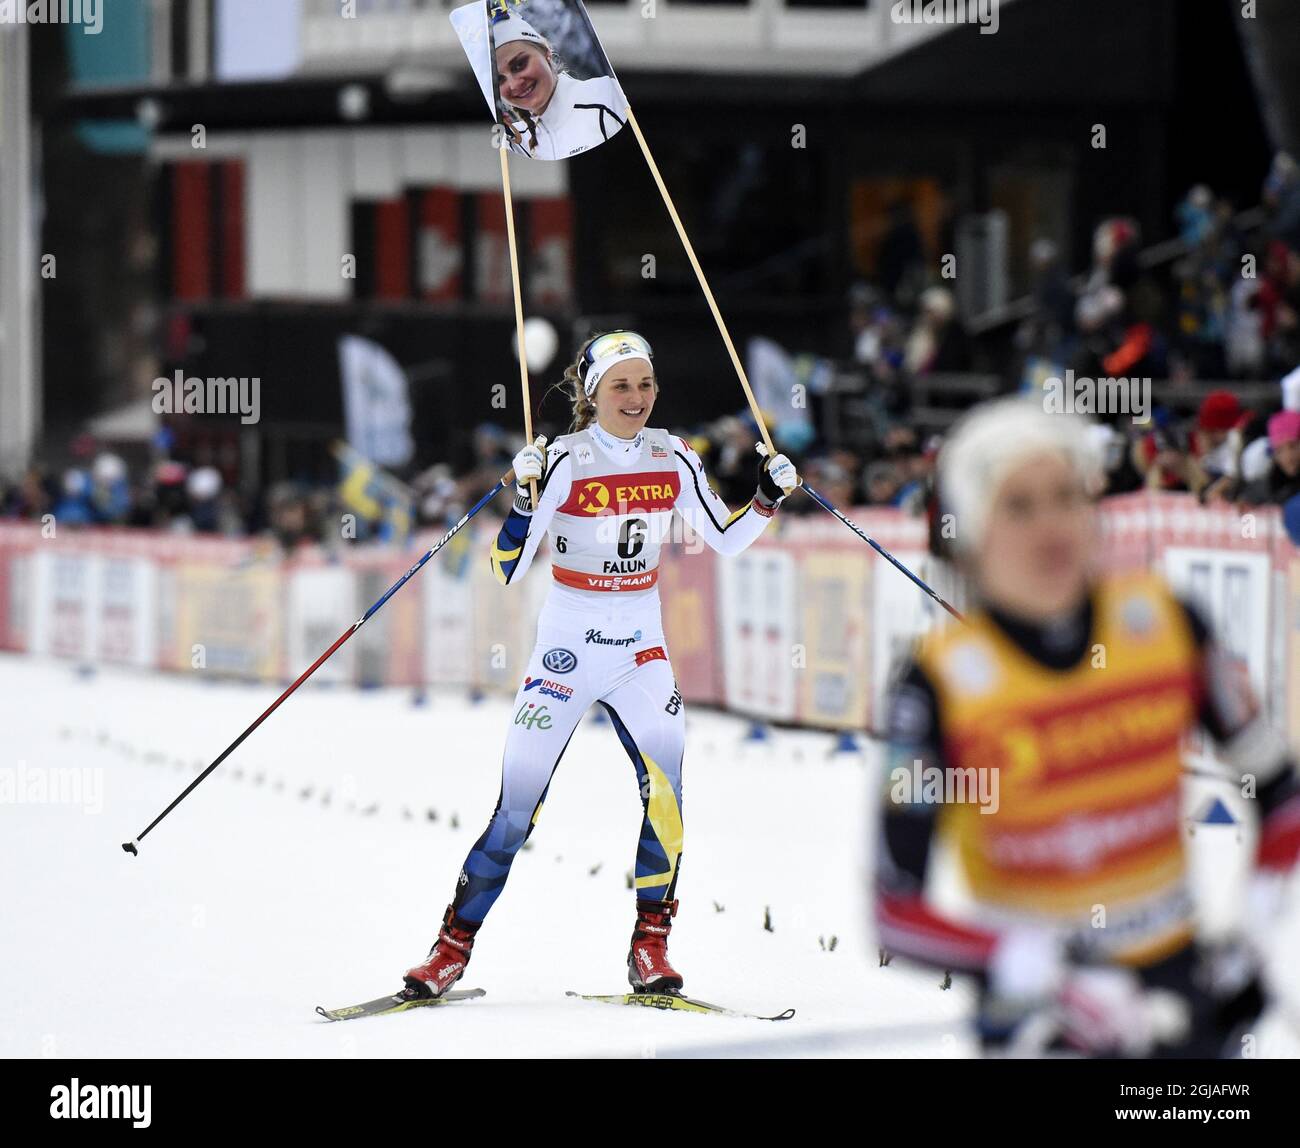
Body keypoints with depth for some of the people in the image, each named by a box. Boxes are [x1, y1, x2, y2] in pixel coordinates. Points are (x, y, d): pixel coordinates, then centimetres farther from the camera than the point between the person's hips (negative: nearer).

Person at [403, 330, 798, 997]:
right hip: (566, 648, -3)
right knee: (517, 804, -6)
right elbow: (507, 572, -14)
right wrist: (524, 497, -29)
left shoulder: (673, 461, 1)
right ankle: (453, 949, 5)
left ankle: (649, 948, -6)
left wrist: (769, 497, -3)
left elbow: (725, 540, 13)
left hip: (640, 649, 3)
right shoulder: (565, 463, -11)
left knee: (667, 787, -16)